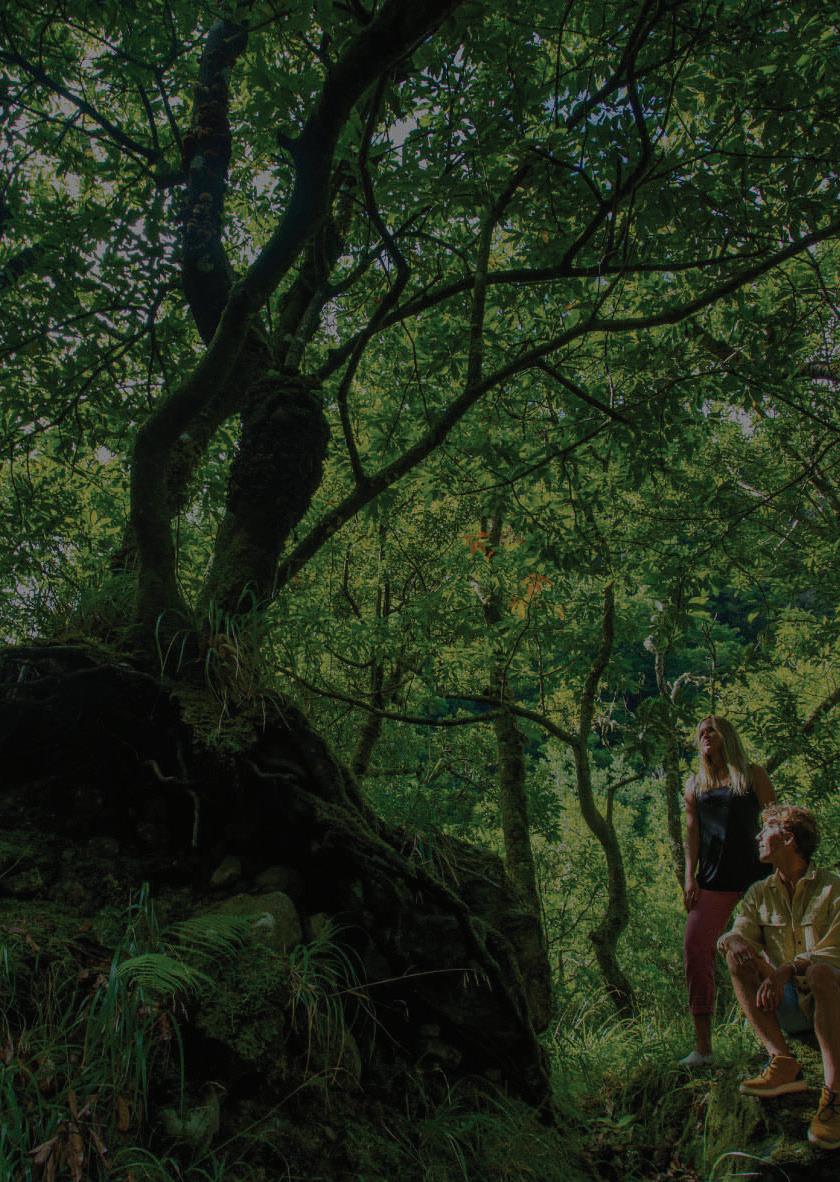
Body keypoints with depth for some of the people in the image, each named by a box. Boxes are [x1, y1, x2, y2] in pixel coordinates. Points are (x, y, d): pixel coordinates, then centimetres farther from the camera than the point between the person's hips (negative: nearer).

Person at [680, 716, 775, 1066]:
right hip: (713, 880, 3)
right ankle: (703, 1047, -1)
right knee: (697, 950, -7)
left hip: (754, 874, -2)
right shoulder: (696, 784, 14)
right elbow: (692, 832, 9)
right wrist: (690, 876, -1)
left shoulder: (753, 775, 7)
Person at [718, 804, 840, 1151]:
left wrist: (788, 970, -33)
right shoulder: (759, 894, 8)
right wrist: (733, 940, -30)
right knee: (738, 956, -18)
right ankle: (782, 1063, -26)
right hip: (786, 1006, 5)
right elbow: (738, 933, -5)